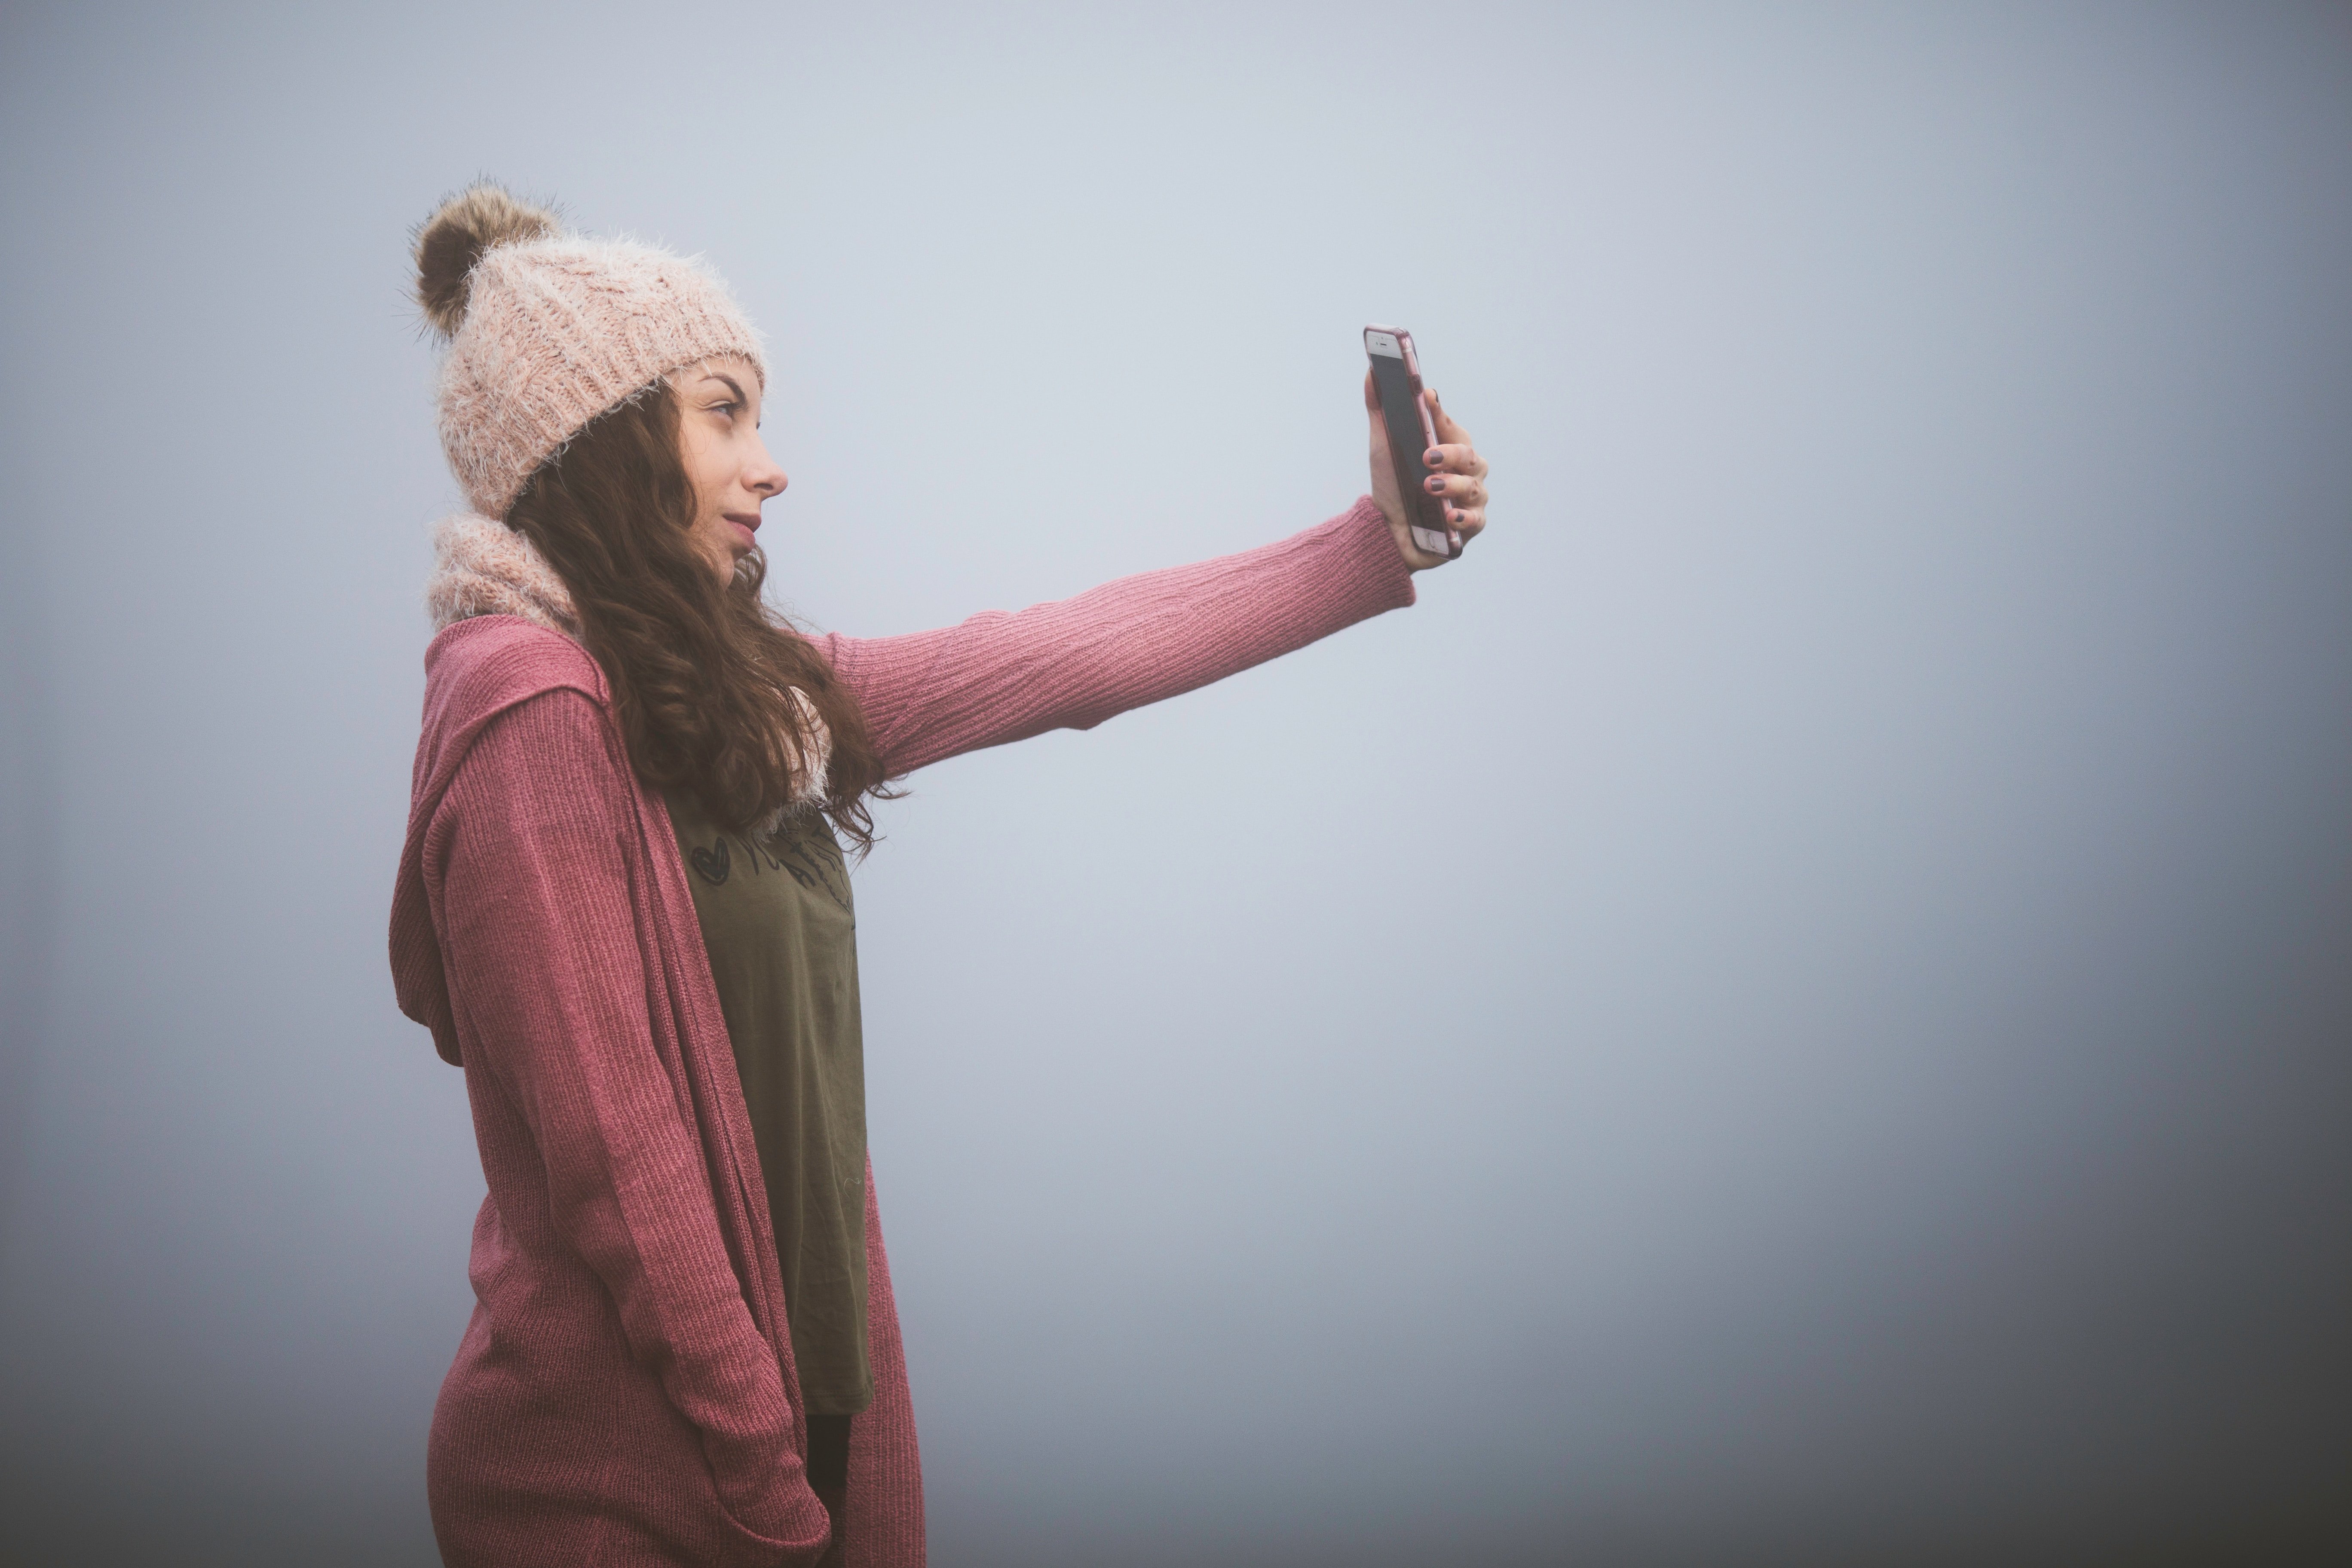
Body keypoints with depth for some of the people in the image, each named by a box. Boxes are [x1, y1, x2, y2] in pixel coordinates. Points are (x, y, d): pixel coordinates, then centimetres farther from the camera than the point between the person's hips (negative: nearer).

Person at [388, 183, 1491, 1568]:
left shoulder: (729, 695, 9)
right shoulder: (535, 715, -17)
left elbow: (1049, 665, 10)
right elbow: (615, 1157, -20)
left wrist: (1375, 545, 11)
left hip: (797, 1392, 8)